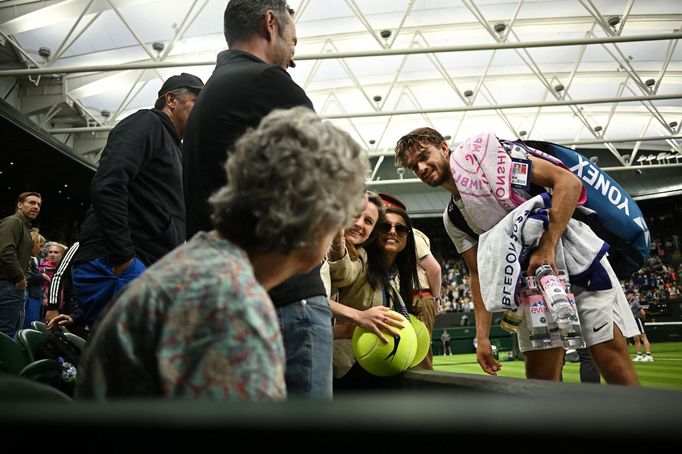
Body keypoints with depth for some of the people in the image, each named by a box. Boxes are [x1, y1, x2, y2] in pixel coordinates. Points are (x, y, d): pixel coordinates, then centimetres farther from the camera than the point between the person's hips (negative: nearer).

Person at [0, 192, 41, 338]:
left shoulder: (25, 226, 23)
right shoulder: (12, 222, -9)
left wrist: (21, 279, 10)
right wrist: (20, 278, -14)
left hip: (16, 287, 10)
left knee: (16, 330, 14)